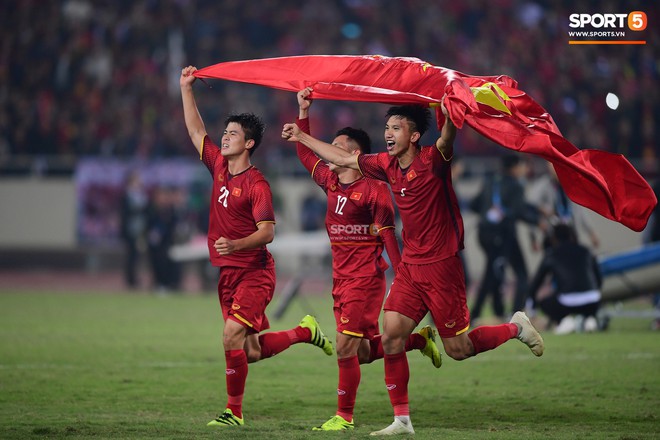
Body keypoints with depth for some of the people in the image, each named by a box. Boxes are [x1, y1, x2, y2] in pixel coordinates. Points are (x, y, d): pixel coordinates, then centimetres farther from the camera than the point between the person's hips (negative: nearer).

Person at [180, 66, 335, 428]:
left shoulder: (256, 184, -13)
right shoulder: (220, 167, 7)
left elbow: (267, 232, -18)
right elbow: (196, 131, 16)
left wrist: (235, 244, -34)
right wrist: (186, 89, 13)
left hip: (254, 272, -8)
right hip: (228, 273, 8)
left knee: (232, 336, -20)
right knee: (252, 351, 9)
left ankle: (234, 411, -12)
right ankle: (305, 332, 32)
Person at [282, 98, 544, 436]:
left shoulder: (432, 161, -15)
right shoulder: (387, 165, 5)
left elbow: (447, 139, -37)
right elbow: (342, 158, 18)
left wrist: (448, 114, -58)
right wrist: (301, 137, 21)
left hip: (441, 266, -6)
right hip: (409, 267, 7)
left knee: (457, 350, 1)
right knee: (390, 339, -4)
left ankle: (516, 327, 26)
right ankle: (402, 420, 4)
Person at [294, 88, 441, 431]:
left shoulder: (373, 189, -13)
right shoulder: (331, 182, 8)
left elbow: (388, 236, -13)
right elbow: (306, 153, 22)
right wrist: (303, 112, 15)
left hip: (365, 278, -8)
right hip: (341, 279, 8)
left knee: (346, 348, -9)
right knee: (364, 351, 12)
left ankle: (344, 416, -1)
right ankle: (420, 340, 31)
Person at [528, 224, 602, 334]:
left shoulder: (551, 254, 13)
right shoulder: (585, 252, 18)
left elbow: (536, 281, 20)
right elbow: (599, 280, 23)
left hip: (568, 303, -3)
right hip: (592, 302, 3)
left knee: (544, 303, 29)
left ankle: (564, 319, 1)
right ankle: (589, 319, 8)